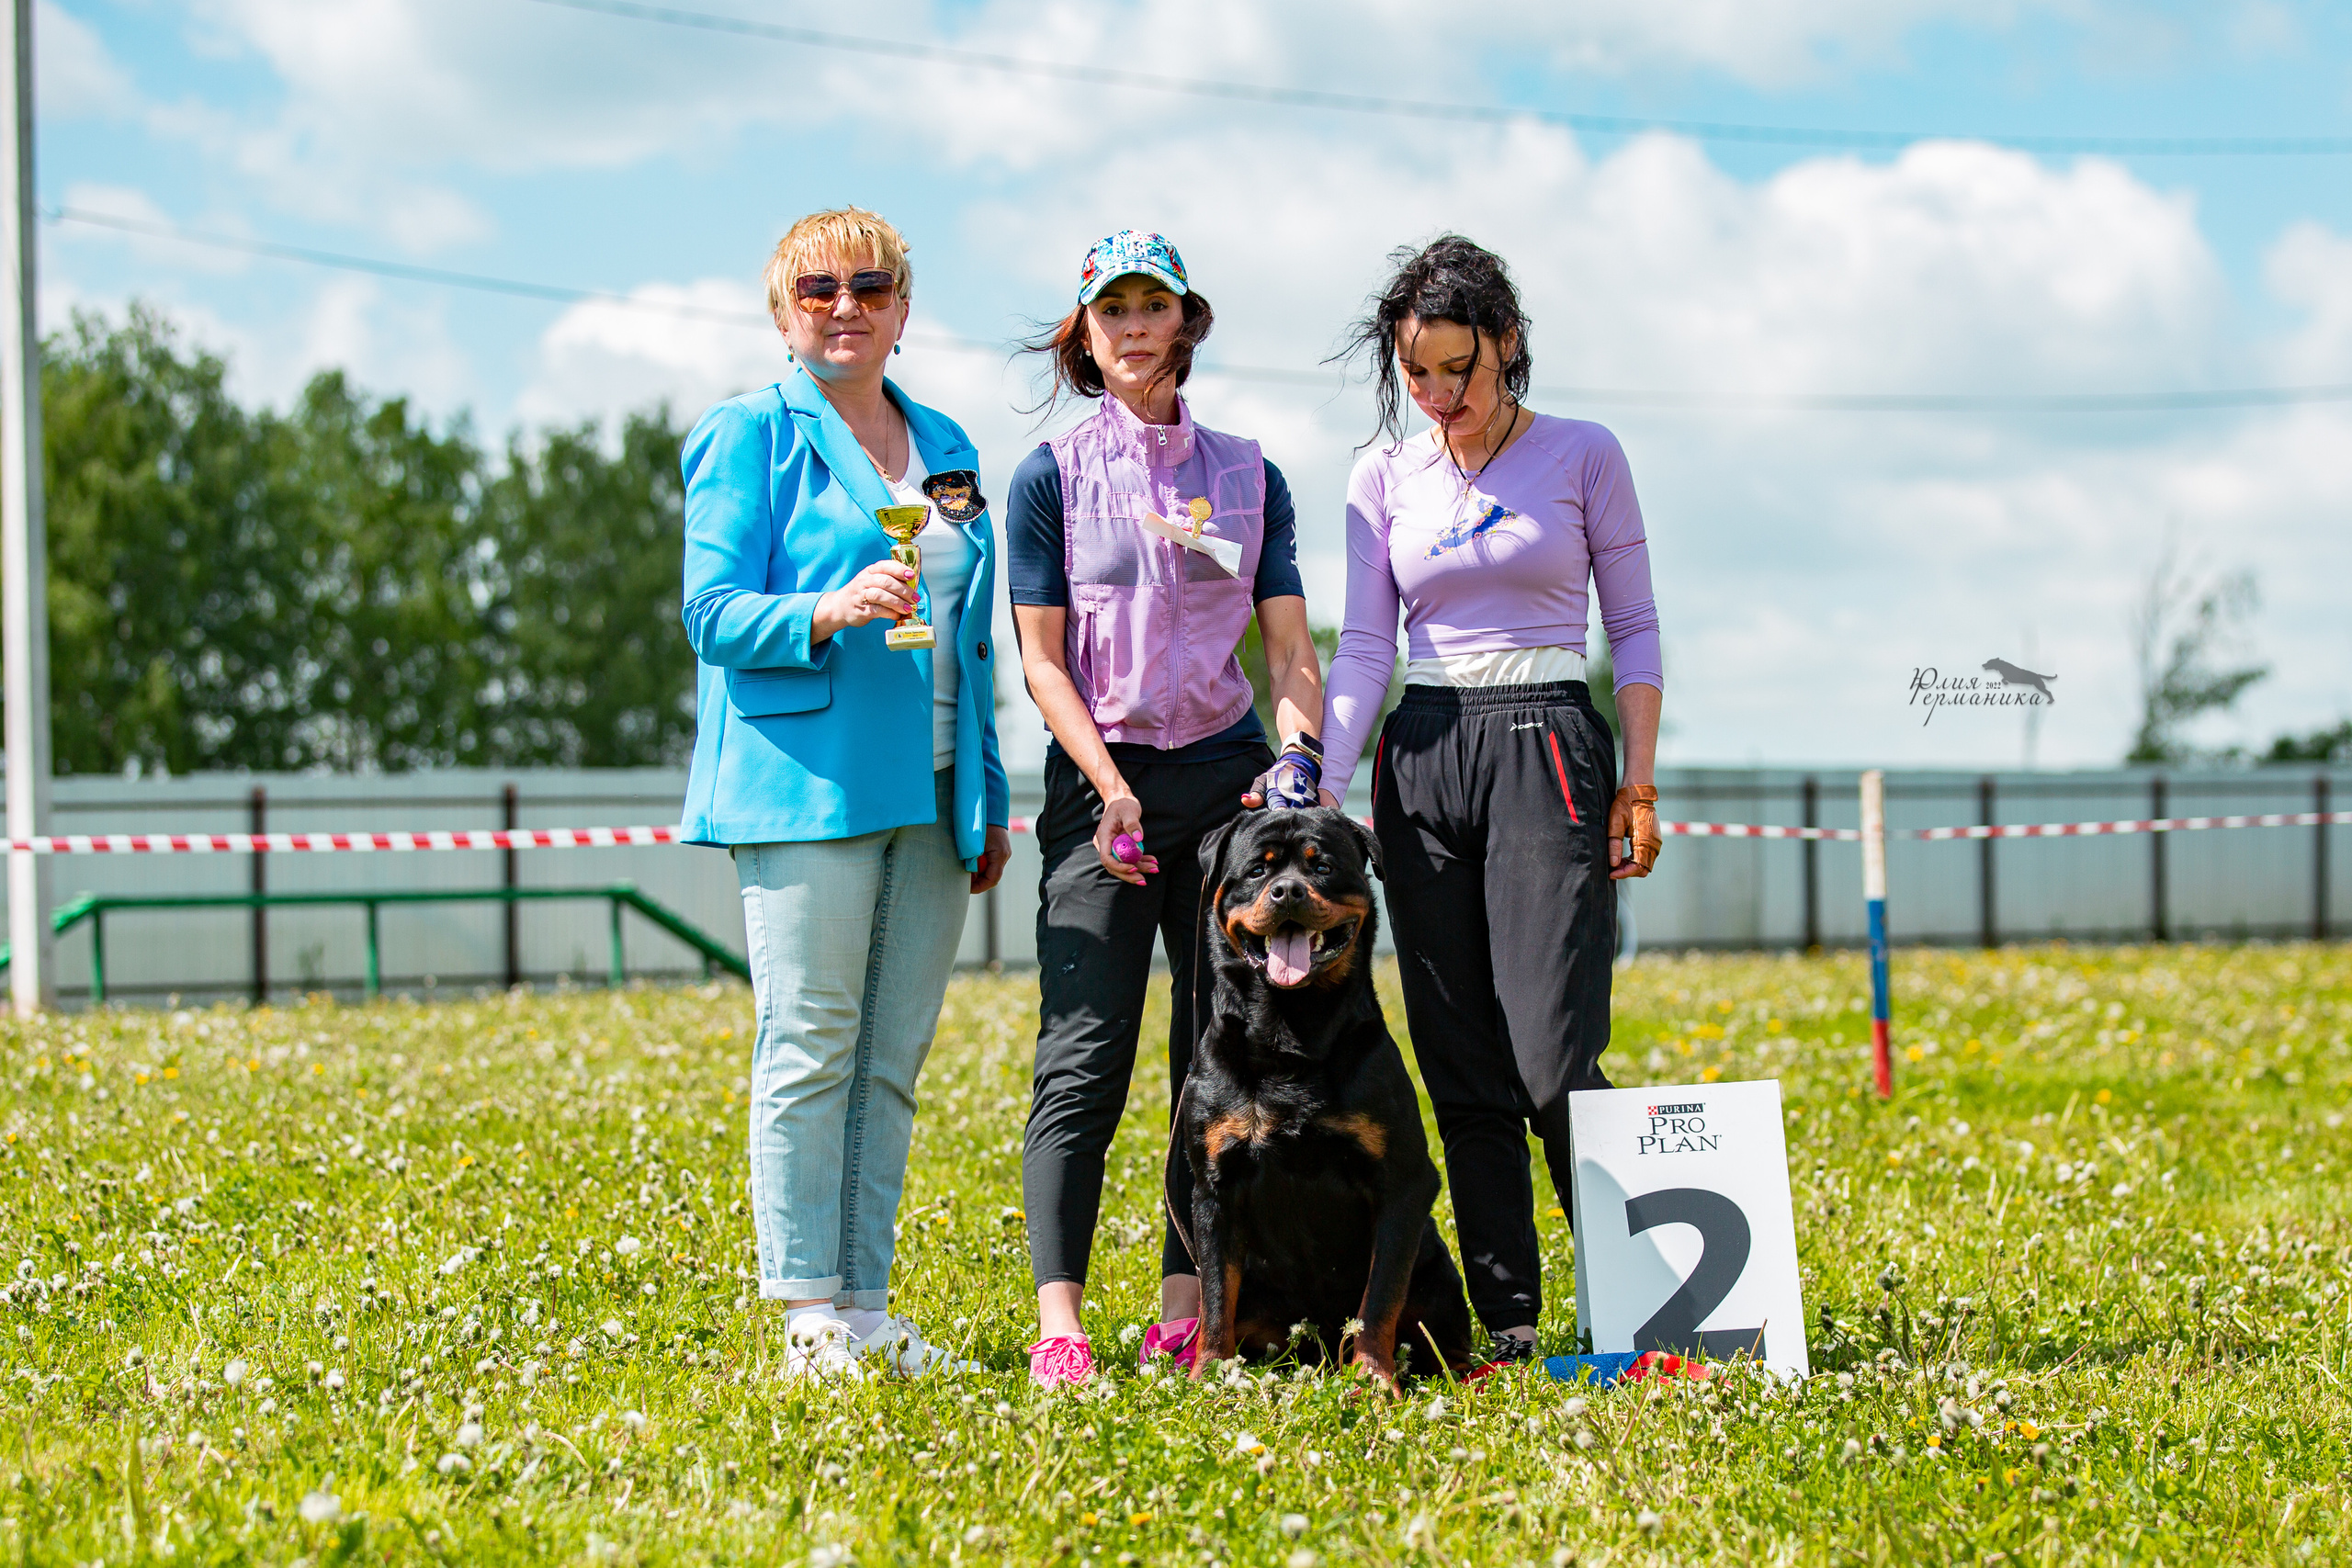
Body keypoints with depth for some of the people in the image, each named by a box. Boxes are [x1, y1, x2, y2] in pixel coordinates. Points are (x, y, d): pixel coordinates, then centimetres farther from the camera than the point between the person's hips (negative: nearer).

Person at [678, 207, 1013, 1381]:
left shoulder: (943, 447, 19)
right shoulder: (750, 437, 1)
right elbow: (713, 613, -6)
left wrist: (988, 799, 18)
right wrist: (831, 610, -24)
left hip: (927, 794, 6)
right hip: (805, 787, -6)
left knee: (892, 1058, 6)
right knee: (811, 1049, -7)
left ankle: (866, 1307, 11)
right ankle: (809, 1318, -3)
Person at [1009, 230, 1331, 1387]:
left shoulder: (1247, 475, 10)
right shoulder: (1050, 476, 2)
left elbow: (1291, 648, 7)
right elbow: (1042, 660, -2)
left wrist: (1298, 757, -11)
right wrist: (1115, 793, -12)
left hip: (1228, 772, 3)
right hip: (1100, 776, -3)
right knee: (1084, 1060, -9)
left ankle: (1184, 1311, 6)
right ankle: (1058, 1321, -12)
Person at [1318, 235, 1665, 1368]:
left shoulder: (1582, 457, 1)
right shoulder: (1384, 478, 8)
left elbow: (1633, 629, 5)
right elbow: (1363, 649, 5)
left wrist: (1640, 784, -2)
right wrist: (1318, 785, -8)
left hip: (1546, 747, -3)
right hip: (1421, 760, 4)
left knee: (1555, 1054, -13)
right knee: (1460, 1064, 3)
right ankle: (1506, 1317, 9)